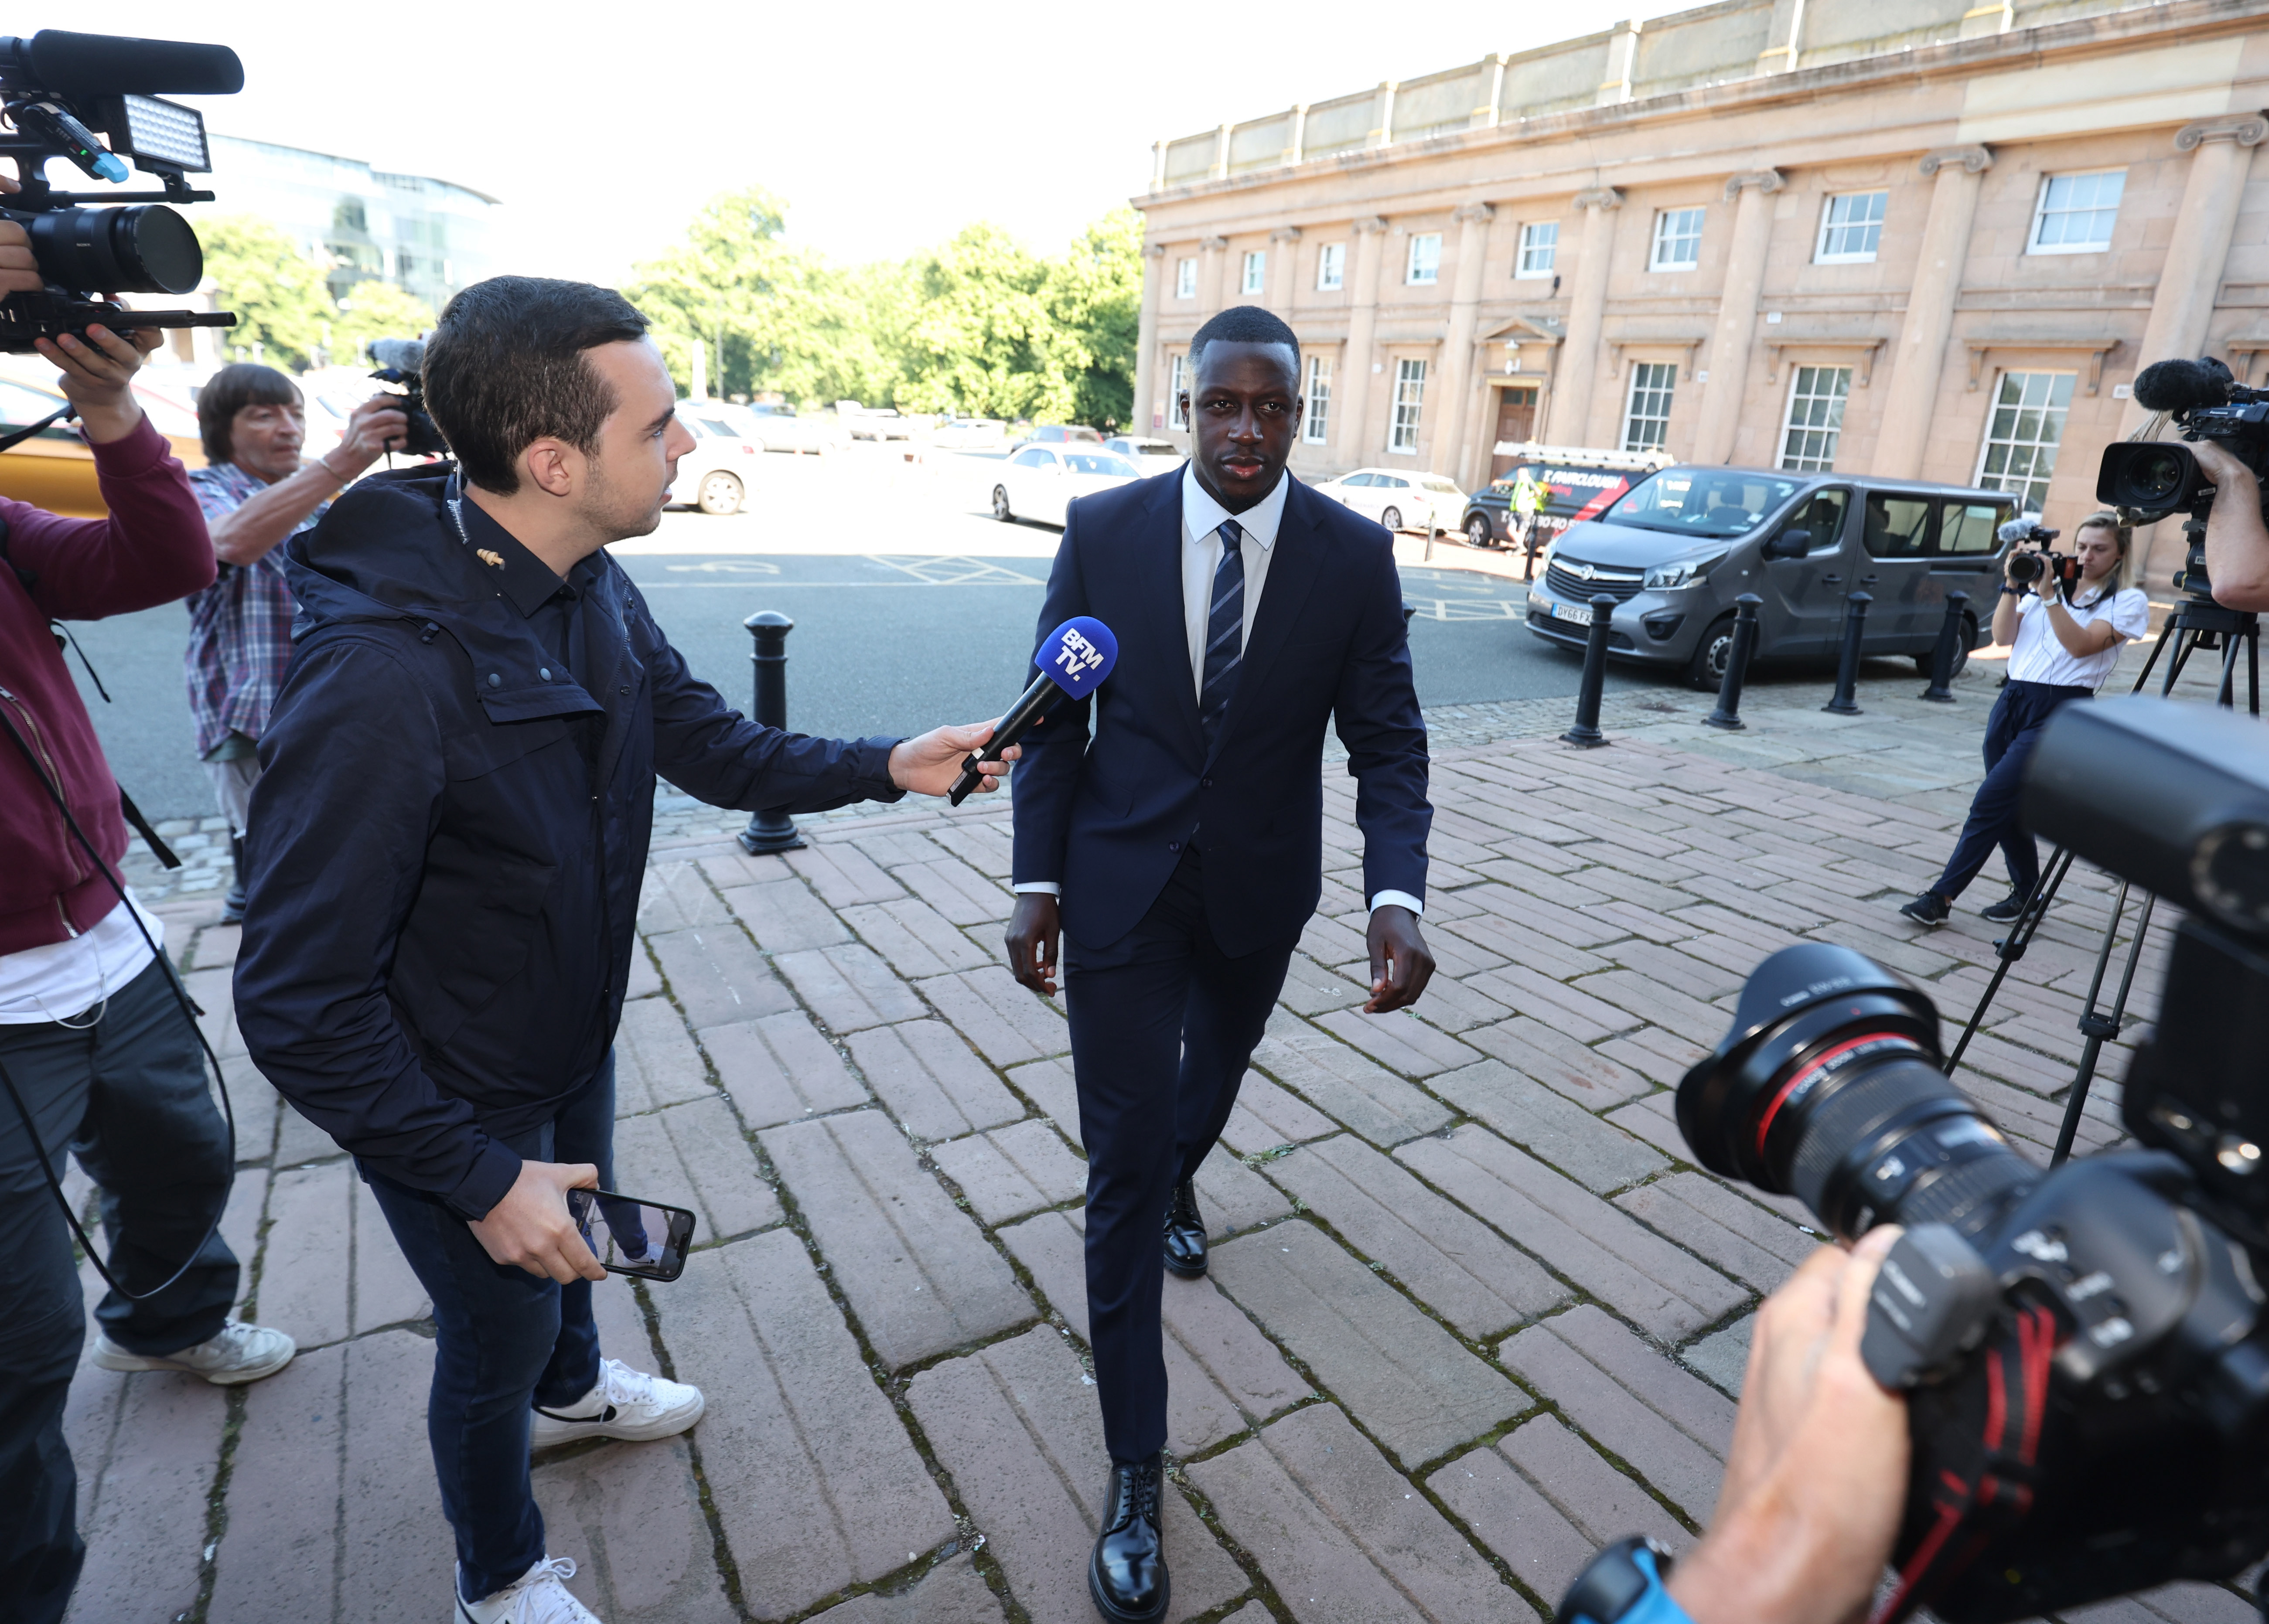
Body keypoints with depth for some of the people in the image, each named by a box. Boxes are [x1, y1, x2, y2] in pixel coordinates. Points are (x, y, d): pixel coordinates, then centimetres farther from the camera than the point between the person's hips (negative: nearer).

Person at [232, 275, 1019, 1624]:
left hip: (576, 1035, 7)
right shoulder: (382, 671, -36)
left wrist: (887, 766, -13)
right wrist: (480, 1181, -24)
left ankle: (572, 1388, 65)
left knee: (577, 1235, 31)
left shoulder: (594, 591, -11)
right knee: (501, 1323, 16)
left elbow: (712, 747, 1)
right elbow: (300, 1005, -30)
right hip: (453, 1097, -7)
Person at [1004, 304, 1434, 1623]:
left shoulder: (1356, 555, -9)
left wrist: (1399, 896, -24)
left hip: (1261, 887, 2)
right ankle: (1137, 1469, 15)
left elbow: (1388, 741, -9)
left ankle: (1179, 1181, 66)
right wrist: (1037, 881, -7)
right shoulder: (1103, 530, -9)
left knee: (1218, 1067, 29)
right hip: (1122, 885, -1)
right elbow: (1059, 716, -3)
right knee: (1122, 1169, 0)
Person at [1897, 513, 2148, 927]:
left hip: (2060, 712, -6)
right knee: (2007, 807, 8)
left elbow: (2080, 645, -13)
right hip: (2012, 700, 6)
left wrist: (2049, 595, -15)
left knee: (1991, 802, -14)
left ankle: (1943, 897, -12)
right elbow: (2003, 636, 7)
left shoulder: (2129, 601, 2)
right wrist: (2013, 585, -3)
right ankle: (2025, 894, 25)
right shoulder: (2046, 584, 16)